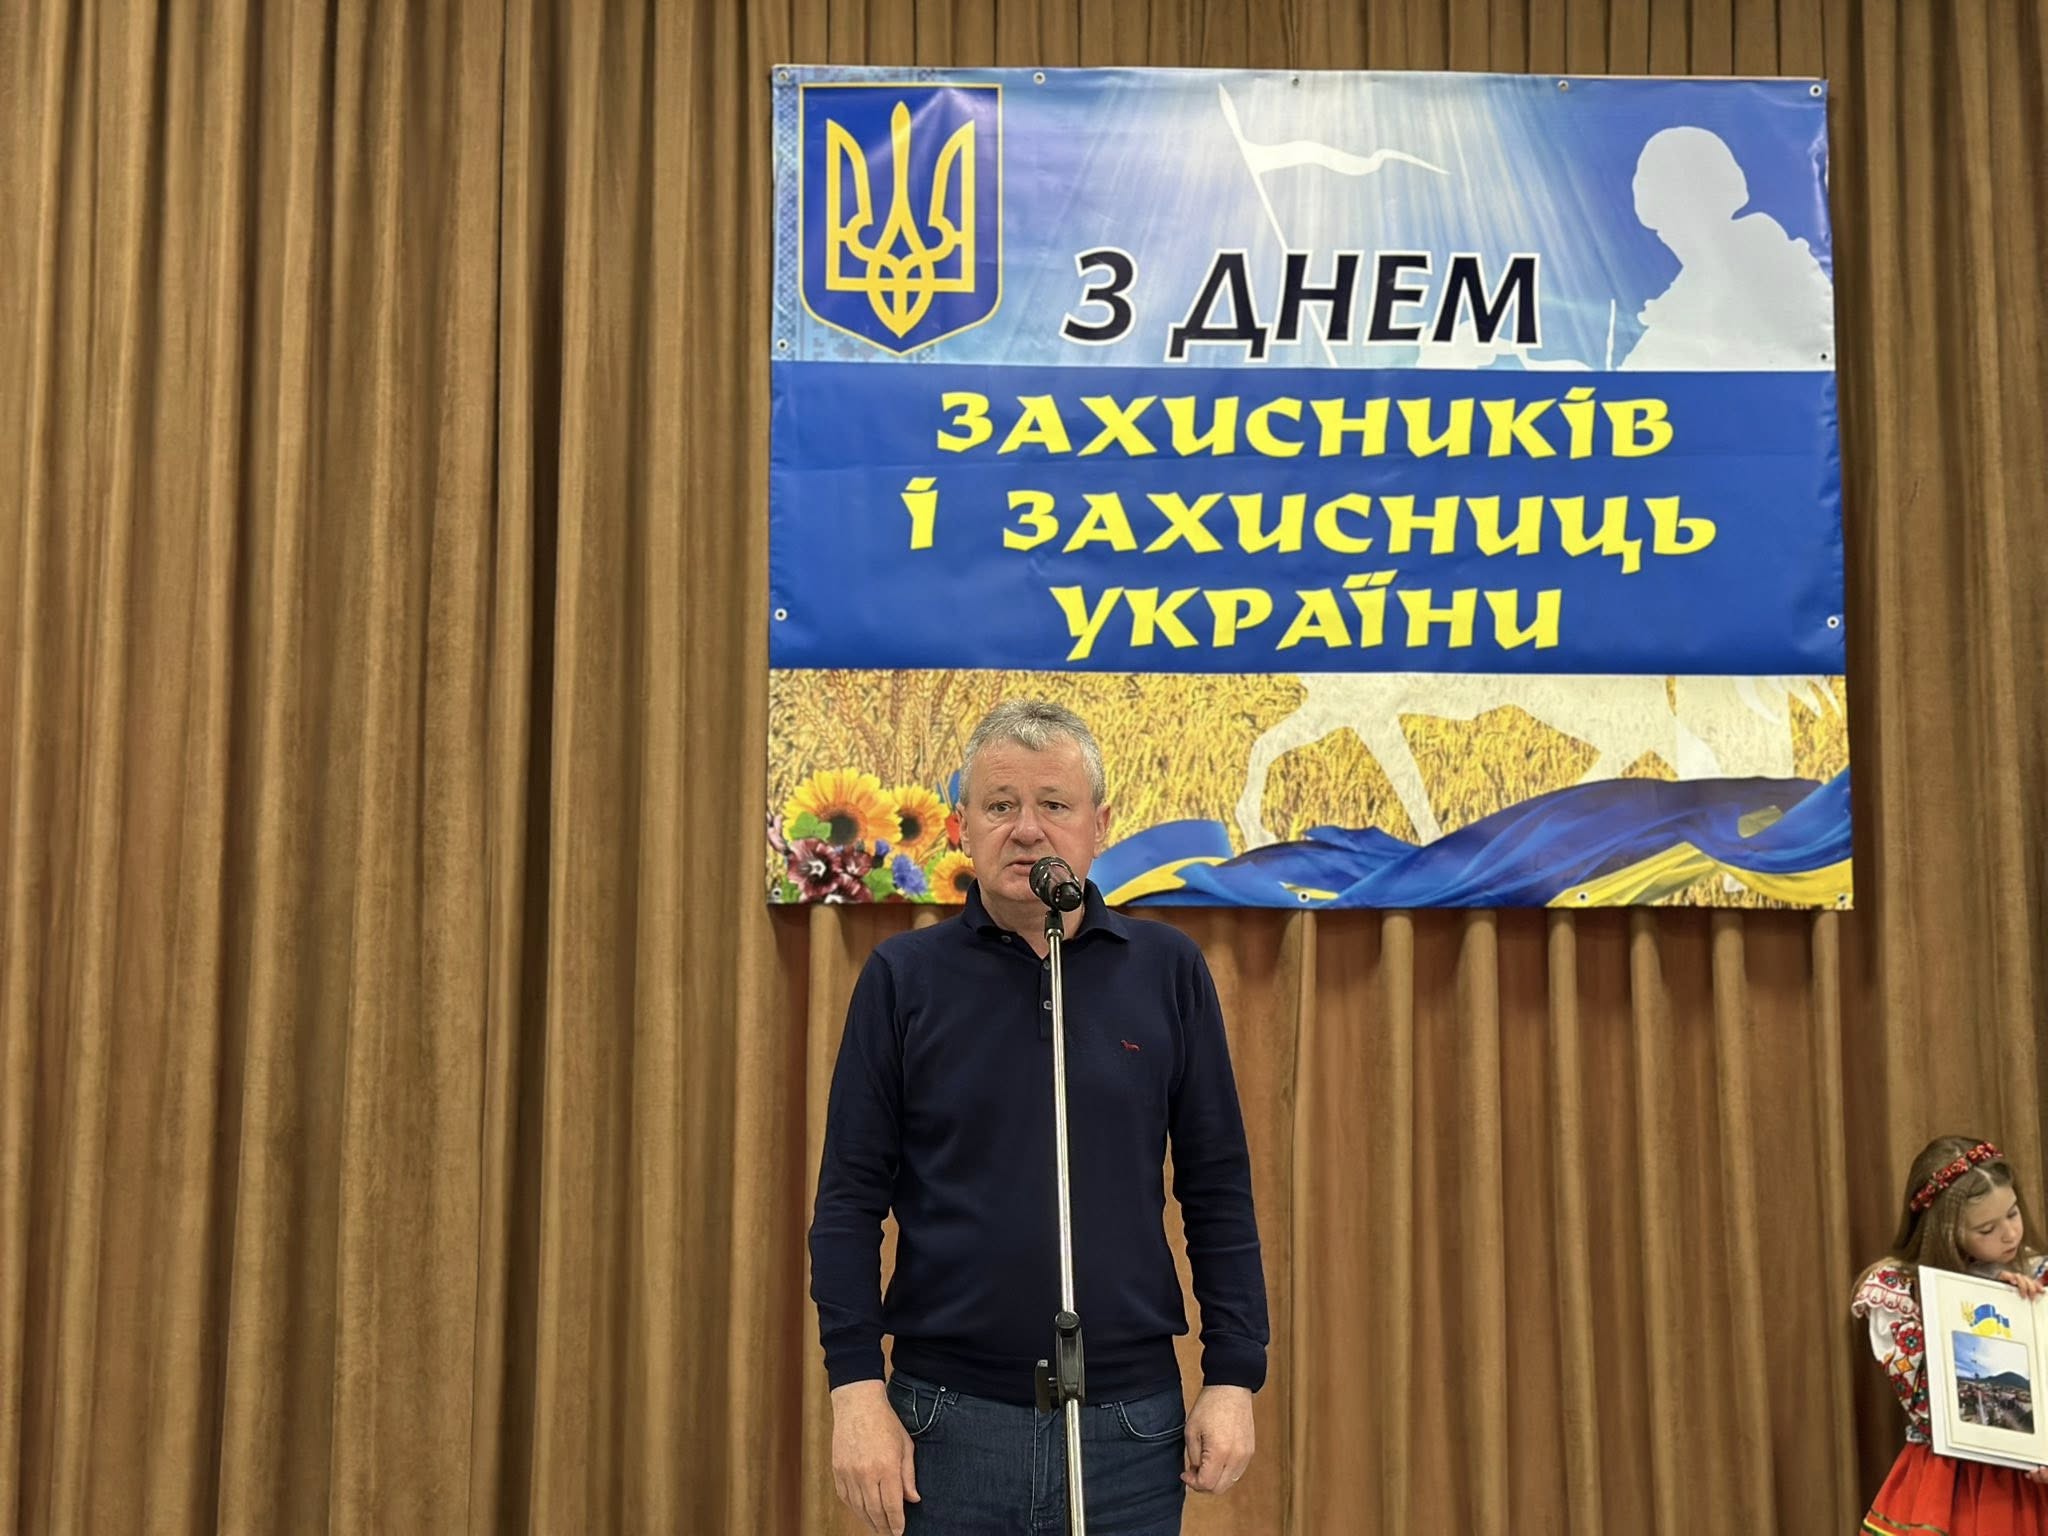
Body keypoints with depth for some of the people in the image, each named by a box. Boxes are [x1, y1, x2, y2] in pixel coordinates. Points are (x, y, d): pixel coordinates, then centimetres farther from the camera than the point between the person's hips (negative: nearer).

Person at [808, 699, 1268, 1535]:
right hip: (948, 1418, -1)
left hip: (1131, 1420, 1)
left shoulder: (1167, 970, 1)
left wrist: (1234, 1376, -1)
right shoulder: (904, 976, -1)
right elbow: (852, 1197, -1)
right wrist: (856, 1387, -7)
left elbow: (1218, 1190, 4)